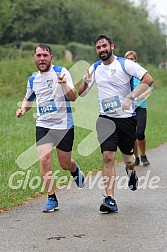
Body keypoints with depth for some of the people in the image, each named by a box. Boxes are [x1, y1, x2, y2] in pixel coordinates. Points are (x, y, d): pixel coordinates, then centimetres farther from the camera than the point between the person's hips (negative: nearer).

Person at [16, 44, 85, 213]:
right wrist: (23, 109, 4)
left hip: (64, 124, -3)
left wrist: (64, 84, -32)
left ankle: (75, 170, 45)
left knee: (65, 164, 7)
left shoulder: (61, 71, -7)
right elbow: (28, 99, 25)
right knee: (44, 160, -14)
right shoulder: (32, 80, 7)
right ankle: (52, 199, -3)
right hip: (43, 125, 3)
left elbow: (73, 97, -13)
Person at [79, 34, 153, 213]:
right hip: (106, 119, 2)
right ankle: (110, 200, -15)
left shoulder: (125, 64, -6)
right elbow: (81, 94, 11)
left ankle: (131, 171, 51)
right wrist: (85, 83, -12)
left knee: (127, 155, 12)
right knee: (108, 157, -13)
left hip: (126, 117, -2)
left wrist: (130, 98, -20)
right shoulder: (95, 68, 7)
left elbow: (148, 79, -12)